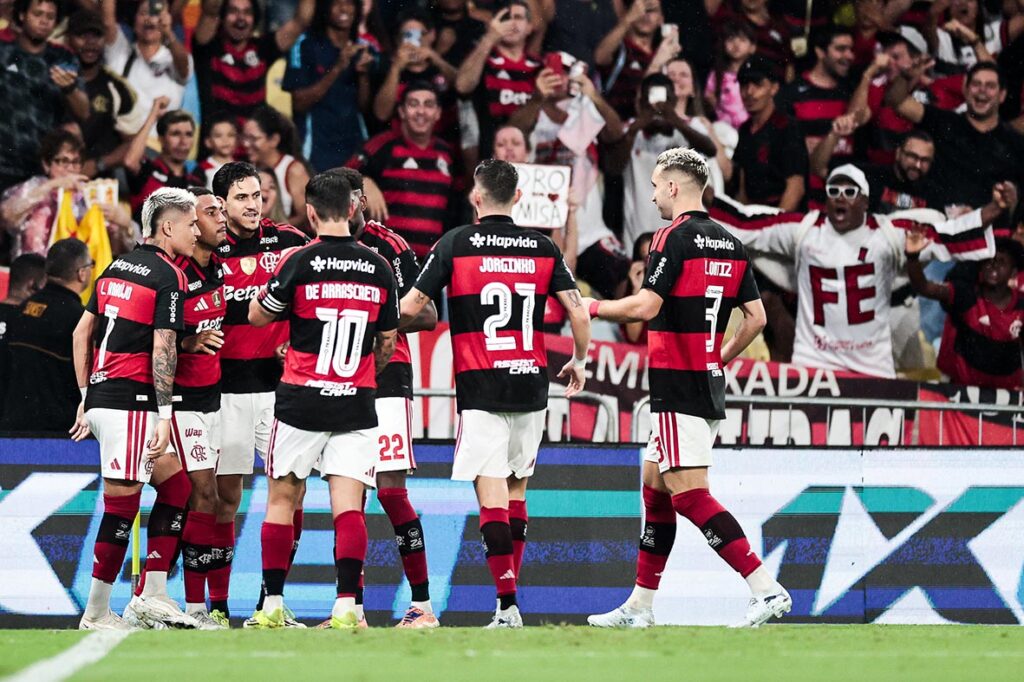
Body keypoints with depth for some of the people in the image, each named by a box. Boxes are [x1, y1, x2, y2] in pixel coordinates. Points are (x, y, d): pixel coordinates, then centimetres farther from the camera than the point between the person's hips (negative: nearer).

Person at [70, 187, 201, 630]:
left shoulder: (117, 267, 16)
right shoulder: (169, 277, -8)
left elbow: (82, 333, 18)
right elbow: (163, 350, -15)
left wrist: (86, 397, 22)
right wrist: (164, 416, -14)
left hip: (100, 396, 9)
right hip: (130, 401, -9)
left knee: (175, 485, 14)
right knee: (121, 507, -5)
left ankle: (152, 595, 11)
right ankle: (97, 613, -2)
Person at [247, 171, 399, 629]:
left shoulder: (299, 262, -9)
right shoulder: (378, 269, 2)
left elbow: (257, 316, 4)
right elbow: (388, 341, 13)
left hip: (302, 401, -2)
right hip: (356, 403, 2)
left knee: (282, 500, 9)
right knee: (348, 505, -1)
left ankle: (273, 604, 10)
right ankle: (347, 604, -12)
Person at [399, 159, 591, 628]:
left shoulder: (456, 244, -3)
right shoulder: (543, 249, 5)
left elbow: (410, 307, -4)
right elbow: (578, 312, 4)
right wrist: (579, 361, 21)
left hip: (480, 389, -4)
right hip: (530, 386, 4)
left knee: (491, 494, -7)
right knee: (516, 490, 17)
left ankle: (508, 604, -16)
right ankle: (509, 590, 19)